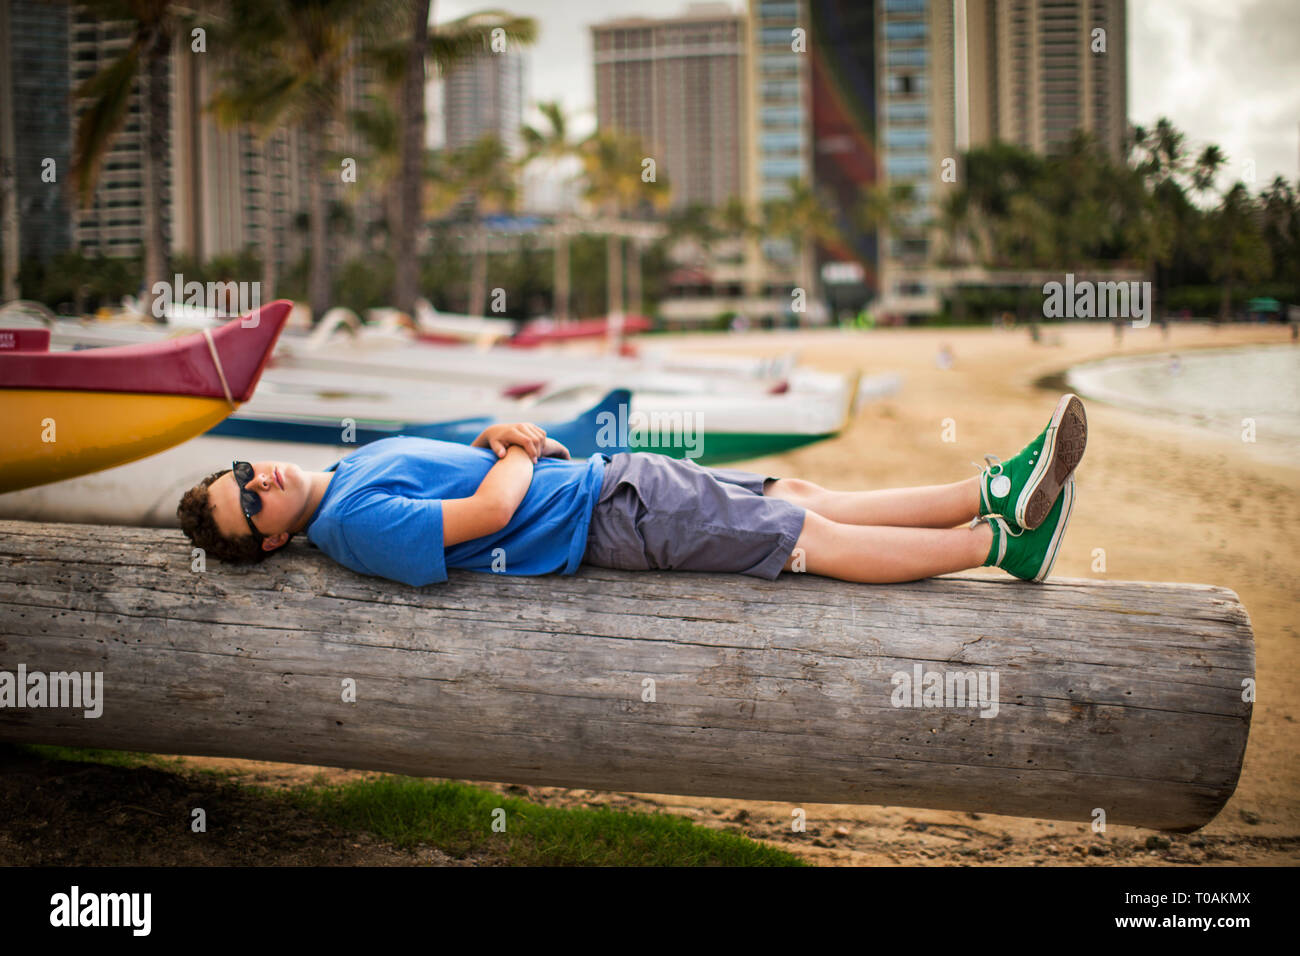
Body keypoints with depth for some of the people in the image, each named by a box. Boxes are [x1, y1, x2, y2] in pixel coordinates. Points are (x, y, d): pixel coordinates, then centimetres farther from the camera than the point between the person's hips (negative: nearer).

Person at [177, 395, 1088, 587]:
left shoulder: (360, 461, 12)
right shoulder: (355, 523, -17)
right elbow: (493, 511, -24)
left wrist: (500, 437, -1)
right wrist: (521, 450, -4)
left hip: (603, 478, 9)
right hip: (603, 521, -9)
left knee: (806, 497, 4)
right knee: (814, 536, -11)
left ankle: (997, 493, 6)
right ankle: (1001, 545, -5)